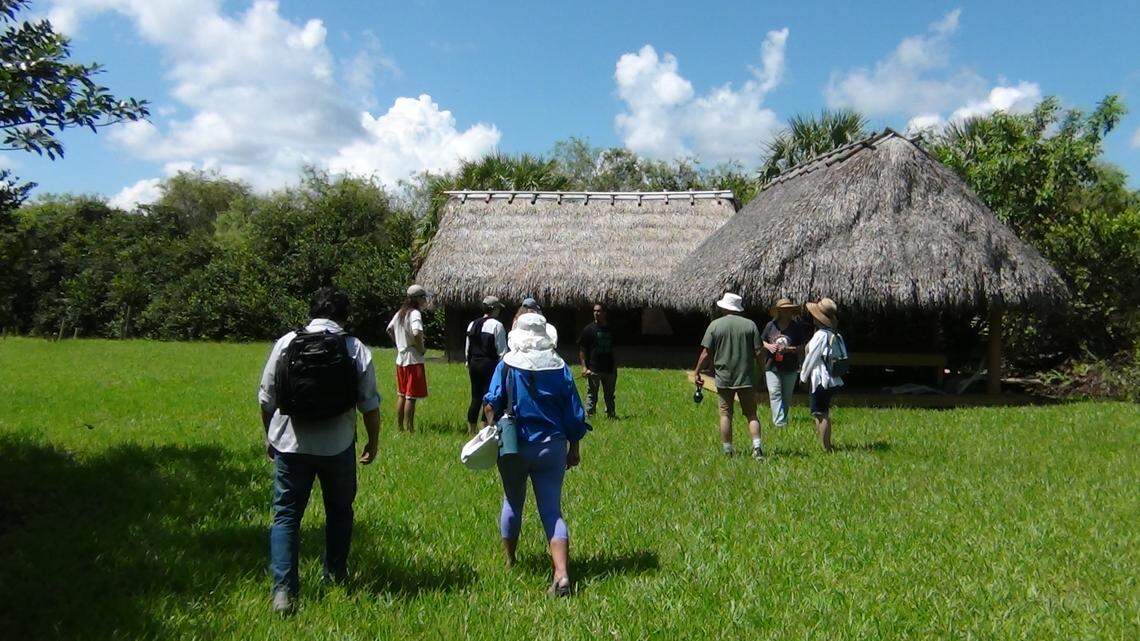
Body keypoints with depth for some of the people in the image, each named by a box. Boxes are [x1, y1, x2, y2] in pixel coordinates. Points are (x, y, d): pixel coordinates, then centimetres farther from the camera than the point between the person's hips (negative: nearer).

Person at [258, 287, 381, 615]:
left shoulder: (285, 344, -2)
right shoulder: (357, 350, -5)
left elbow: (266, 399, 3)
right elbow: (370, 405, -3)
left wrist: (270, 436, 18)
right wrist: (373, 443, 12)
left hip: (290, 444, 0)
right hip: (338, 446, 0)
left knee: (286, 514, 6)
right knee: (339, 510, 19)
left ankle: (283, 589, -2)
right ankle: (336, 573, 32)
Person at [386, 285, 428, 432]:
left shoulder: (400, 313, 11)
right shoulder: (415, 313, -15)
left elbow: (389, 329, 22)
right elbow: (417, 334, -31)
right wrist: (422, 349, -16)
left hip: (400, 359, 8)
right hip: (413, 359, -8)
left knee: (401, 395, 15)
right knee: (411, 397, -3)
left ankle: (399, 427, 21)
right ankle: (410, 429, 0)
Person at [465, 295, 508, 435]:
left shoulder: (472, 324, 11)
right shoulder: (496, 325, -10)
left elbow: (467, 349, 15)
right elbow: (502, 349, -11)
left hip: (474, 364, 7)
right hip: (490, 364, -7)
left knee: (475, 397, 12)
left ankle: (471, 430, 16)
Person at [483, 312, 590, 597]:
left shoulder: (506, 365, -6)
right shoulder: (560, 367, -1)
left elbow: (491, 405, -12)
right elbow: (575, 413, 0)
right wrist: (574, 448, 11)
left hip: (514, 448, 0)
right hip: (552, 447, 1)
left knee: (512, 502, 21)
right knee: (552, 511, 3)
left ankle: (509, 561, 37)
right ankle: (562, 574, -12)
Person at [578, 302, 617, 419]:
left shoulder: (610, 330, 11)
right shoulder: (588, 329, -2)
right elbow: (581, 350, -4)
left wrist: (615, 367, 15)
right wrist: (584, 367, -12)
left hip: (609, 369, 4)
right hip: (593, 370, -4)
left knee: (610, 396, 13)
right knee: (591, 395, -2)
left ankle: (611, 415, 25)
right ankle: (588, 416, 3)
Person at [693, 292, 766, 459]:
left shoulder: (715, 325, -2)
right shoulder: (750, 325, 0)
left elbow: (706, 353, -4)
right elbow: (759, 351, -3)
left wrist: (697, 372, 5)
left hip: (724, 378, 0)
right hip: (746, 378, 1)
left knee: (725, 414, 7)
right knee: (751, 414, 7)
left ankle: (727, 450, 11)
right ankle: (757, 446, -6)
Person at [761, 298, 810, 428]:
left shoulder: (797, 326, -2)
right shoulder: (771, 325, -1)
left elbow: (803, 346, -3)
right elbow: (761, 341, 11)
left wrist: (789, 349, -19)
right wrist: (768, 346, -11)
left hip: (790, 368, 0)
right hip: (772, 366, 0)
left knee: (787, 395, 11)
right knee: (774, 393, -13)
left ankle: (784, 419, 26)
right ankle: (779, 422, -18)